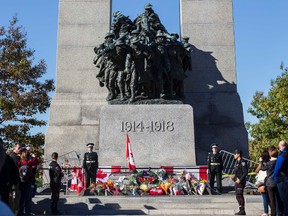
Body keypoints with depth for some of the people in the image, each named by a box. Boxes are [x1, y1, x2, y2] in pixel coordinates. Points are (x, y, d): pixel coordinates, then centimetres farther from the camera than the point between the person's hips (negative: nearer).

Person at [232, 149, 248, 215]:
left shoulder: (242, 162, -14)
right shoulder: (237, 162, 16)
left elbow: (245, 172, -19)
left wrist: (240, 179, -23)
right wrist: (235, 176, 9)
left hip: (241, 182, -10)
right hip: (237, 181, 10)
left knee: (239, 196, -9)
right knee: (238, 196, 12)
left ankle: (242, 210, -3)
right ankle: (241, 210, 19)